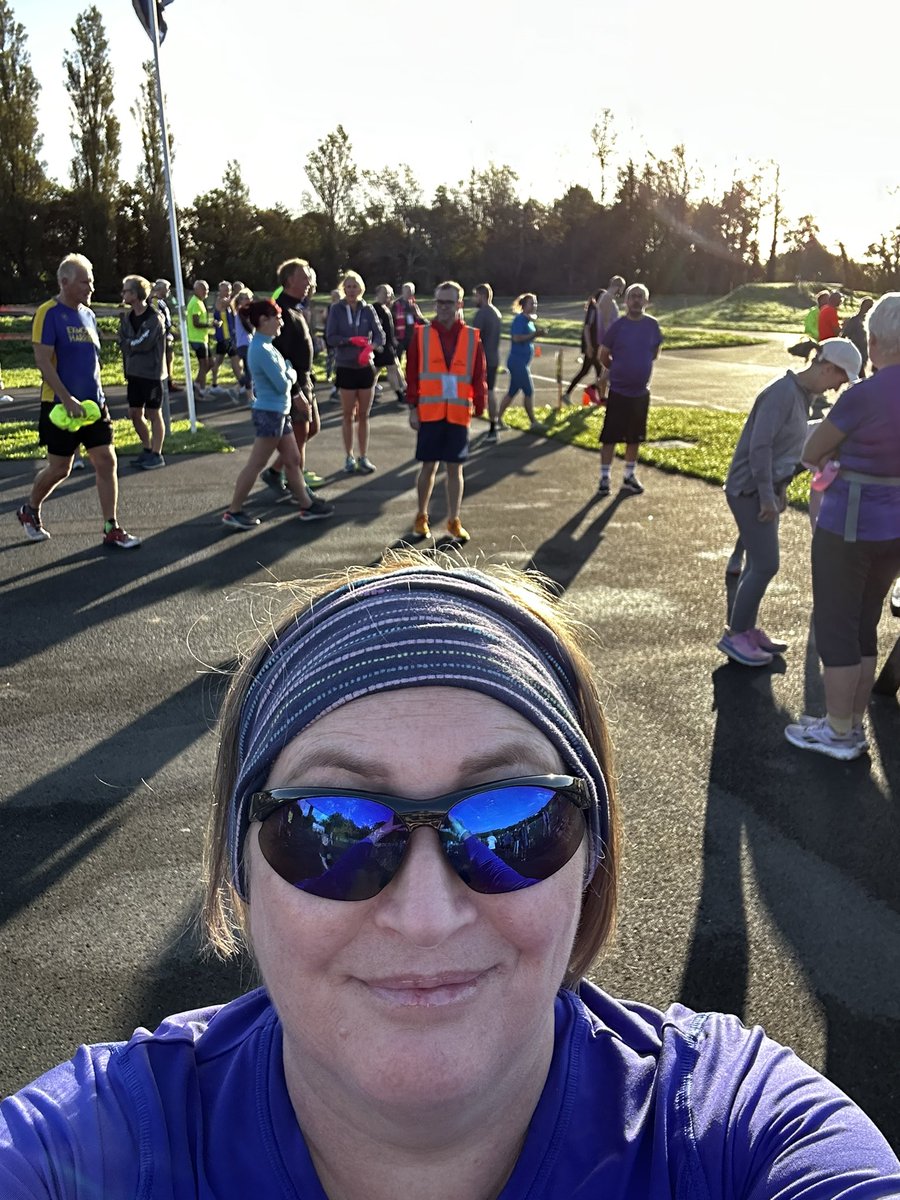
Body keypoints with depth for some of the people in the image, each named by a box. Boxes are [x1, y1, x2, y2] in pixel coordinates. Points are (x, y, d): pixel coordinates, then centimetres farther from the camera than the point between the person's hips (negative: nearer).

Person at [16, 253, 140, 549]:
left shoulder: (87, 314, 11)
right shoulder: (49, 313, -11)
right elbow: (42, 361, -17)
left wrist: (97, 397, 16)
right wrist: (68, 399, -23)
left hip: (94, 403, 6)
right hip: (61, 405, -6)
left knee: (106, 461, -1)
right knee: (60, 468, 3)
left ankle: (111, 529, 4)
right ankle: (29, 510, 30)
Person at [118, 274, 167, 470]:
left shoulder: (155, 318, -15)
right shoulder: (127, 317, 8)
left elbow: (144, 344, -18)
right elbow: (123, 343, 6)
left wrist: (129, 343, -3)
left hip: (152, 373, -7)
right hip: (134, 372, 7)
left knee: (154, 414, 1)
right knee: (135, 413, 10)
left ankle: (157, 454, 8)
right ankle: (147, 449, 24)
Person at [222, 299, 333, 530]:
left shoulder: (264, 346, 11)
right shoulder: (261, 350, -21)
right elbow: (282, 385, -20)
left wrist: (287, 373, -5)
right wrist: (292, 374, -1)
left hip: (278, 412, 10)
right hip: (269, 413, -10)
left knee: (293, 460, 14)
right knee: (255, 465, -3)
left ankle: (307, 506, 23)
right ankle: (233, 512, 4)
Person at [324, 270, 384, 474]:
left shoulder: (368, 310, 0)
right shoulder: (336, 309, -4)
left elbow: (380, 335, -6)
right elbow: (330, 337, -9)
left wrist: (370, 347, -26)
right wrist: (352, 340, -23)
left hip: (366, 367, 2)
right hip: (345, 368, -1)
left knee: (364, 415, 7)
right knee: (348, 415, 7)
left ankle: (364, 457, 16)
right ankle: (349, 457, 16)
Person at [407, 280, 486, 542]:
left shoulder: (472, 338, 3)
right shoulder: (421, 335, 1)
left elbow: (479, 377, 5)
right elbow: (412, 374, 2)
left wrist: (480, 409, 1)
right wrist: (413, 407, -2)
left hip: (459, 414, 1)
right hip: (429, 413, -1)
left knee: (455, 468, 6)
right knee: (428, 466, 5)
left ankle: (454, 521, 16)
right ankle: (421, 517, 21)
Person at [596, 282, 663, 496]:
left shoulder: (652, 325, 0)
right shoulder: (618, 325, -8)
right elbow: (604, 356, 1)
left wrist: (639, 369, 14)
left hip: (641, 392, 3)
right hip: (618, 390, -3)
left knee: (634, 437, 12)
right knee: (610, 436, -2)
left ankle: (629, 476, 24)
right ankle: (604, 477, 8)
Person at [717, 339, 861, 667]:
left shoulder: (802, 393, 10)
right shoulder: (783, 392, -18)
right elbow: (759, 446, -23)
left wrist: (780, 490, 13)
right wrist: (768, 497, -19)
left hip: (766, 489, 9)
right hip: (749, 490, -9)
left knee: (759, 563, 13)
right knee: (765, 565, -7)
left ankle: (747, 628, 24)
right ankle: (734, 634, 4)